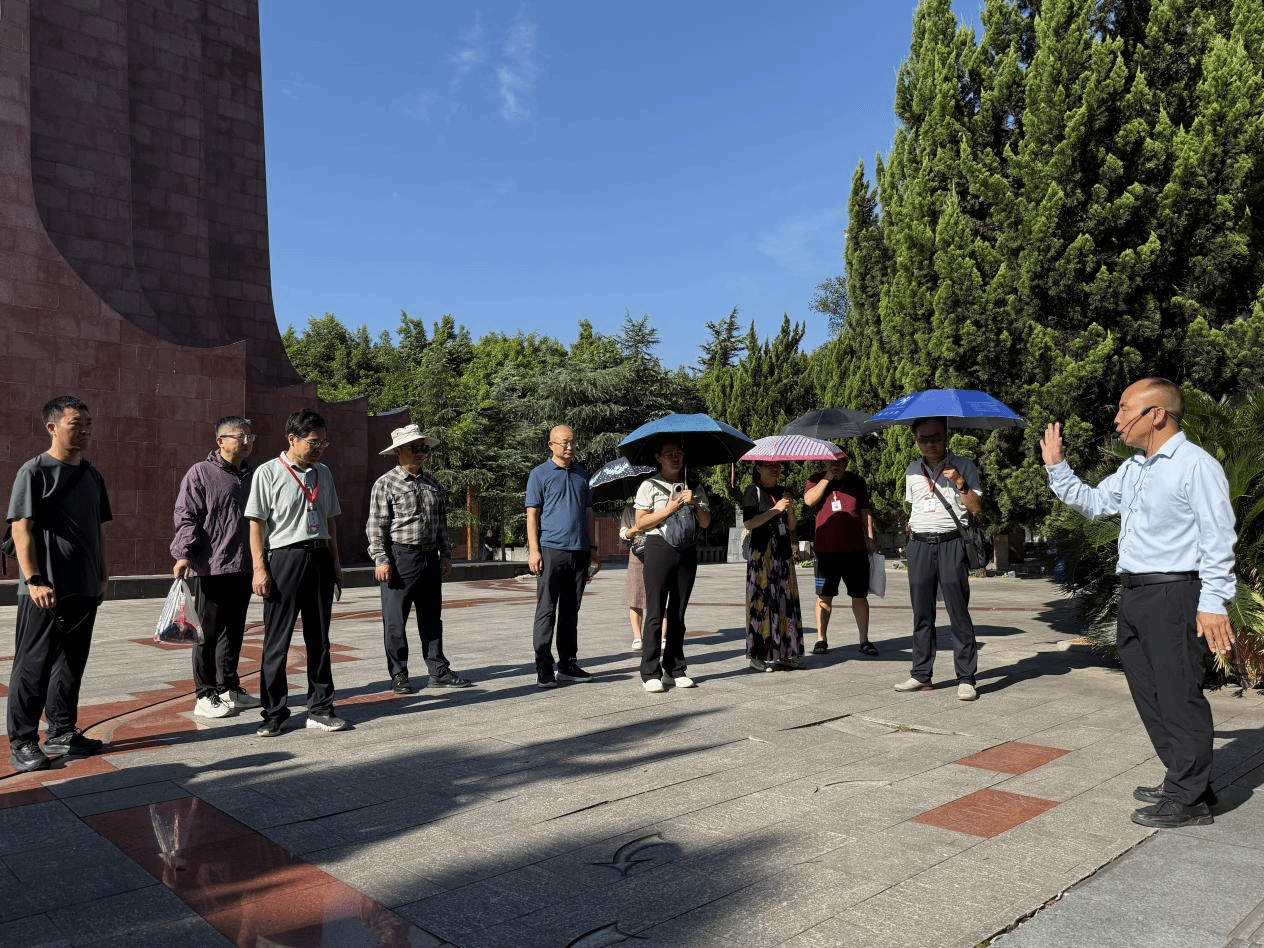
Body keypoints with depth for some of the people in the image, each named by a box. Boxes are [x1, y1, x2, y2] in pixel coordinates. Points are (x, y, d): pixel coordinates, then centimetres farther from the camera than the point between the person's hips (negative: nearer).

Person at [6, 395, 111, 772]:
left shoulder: (91, 475, 13)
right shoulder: (35, 471, -7)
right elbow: (21, 529, -12)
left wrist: (102, 575, 15)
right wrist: (34, 580, -18)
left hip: (84, 590, 7)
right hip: (45, 591, -7)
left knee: (71, 664, 13)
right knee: (33, 666, 0)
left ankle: (61, 733, 25)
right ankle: (22, 742, 10)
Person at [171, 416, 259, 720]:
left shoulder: (250, 476, 15)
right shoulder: (201, 473, -4)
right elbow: (186, 517, -10)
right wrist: (183, 554, -21)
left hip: (242, 568, 6)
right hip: (209, 569, -6)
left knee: (234, 631, 14)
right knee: (209, 632, 1)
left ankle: (228, 688, 25)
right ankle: (205, 696, 10)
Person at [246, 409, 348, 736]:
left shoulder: (323, 474, 13)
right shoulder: (268, 473, -3)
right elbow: (256, 524, -5)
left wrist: (335, 562, 15)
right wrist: (259, 568, -11)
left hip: (320, 558, 5)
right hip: (284, 558, -5)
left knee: (319, 637, 9)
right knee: (277, 639, 1)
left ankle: (320, 709, 17)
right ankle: (274, 712, 11)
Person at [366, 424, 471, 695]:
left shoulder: (433, 485, 14)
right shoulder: (386, 484, -4)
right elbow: (376, 526, -7)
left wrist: (445, 554, 15)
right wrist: (381, 560, -13)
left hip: (430, 558, 6)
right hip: (400, 558, -6)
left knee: (432, 617, 11)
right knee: (395, 620, 1)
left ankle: (438, 670, 19)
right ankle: (398, 675, 12)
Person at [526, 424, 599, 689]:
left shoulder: (581, 474, 17)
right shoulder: (540, 474, 2)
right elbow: (532, 514, -3)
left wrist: (592, 548, 16)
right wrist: (533, 550, -11)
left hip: (579, 551, 5)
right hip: (551, 549, -5)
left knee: (571, 610, 11)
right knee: (546, 611, -3)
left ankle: (568, 662, 19)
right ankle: (544, 668, 1)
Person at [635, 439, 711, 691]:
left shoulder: (694, 487, 16)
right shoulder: (650, 486, 4)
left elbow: (706, 523, 11)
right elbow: (640, 523, -3)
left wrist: (695, 503, -7)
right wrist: (670, 508, -10)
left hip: (688, 551, 4)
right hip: (659, 548, -4)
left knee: (678, 612, 7)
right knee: (655, 612, -7)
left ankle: (675, 668, 14)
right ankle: (650, 673, -3)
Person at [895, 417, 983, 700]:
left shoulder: (963, 466, 4)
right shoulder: (912, 471, 16)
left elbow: (976, 508, -2)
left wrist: (960, 483, -14)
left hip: (951, 542, -4)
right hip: (919, 545, 4)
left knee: (959, 612, -6)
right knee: (922, 613, 6)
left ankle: (966, 678, -1)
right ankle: (921, 675, 13)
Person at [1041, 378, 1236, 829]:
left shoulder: (1196, 465, -12)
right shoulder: (1132, 469, 15)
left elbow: (1217, 540, -15)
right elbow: (1092, 502, 25)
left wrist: (1214, 602, -19)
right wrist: (1056, 466, 17)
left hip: (1174, 595, -9)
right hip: (1133, 595, 9)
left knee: (1179, 696, -3)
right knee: (1148, 692, 15)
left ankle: (1190, 801, 7)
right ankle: (1181, 780, 29)